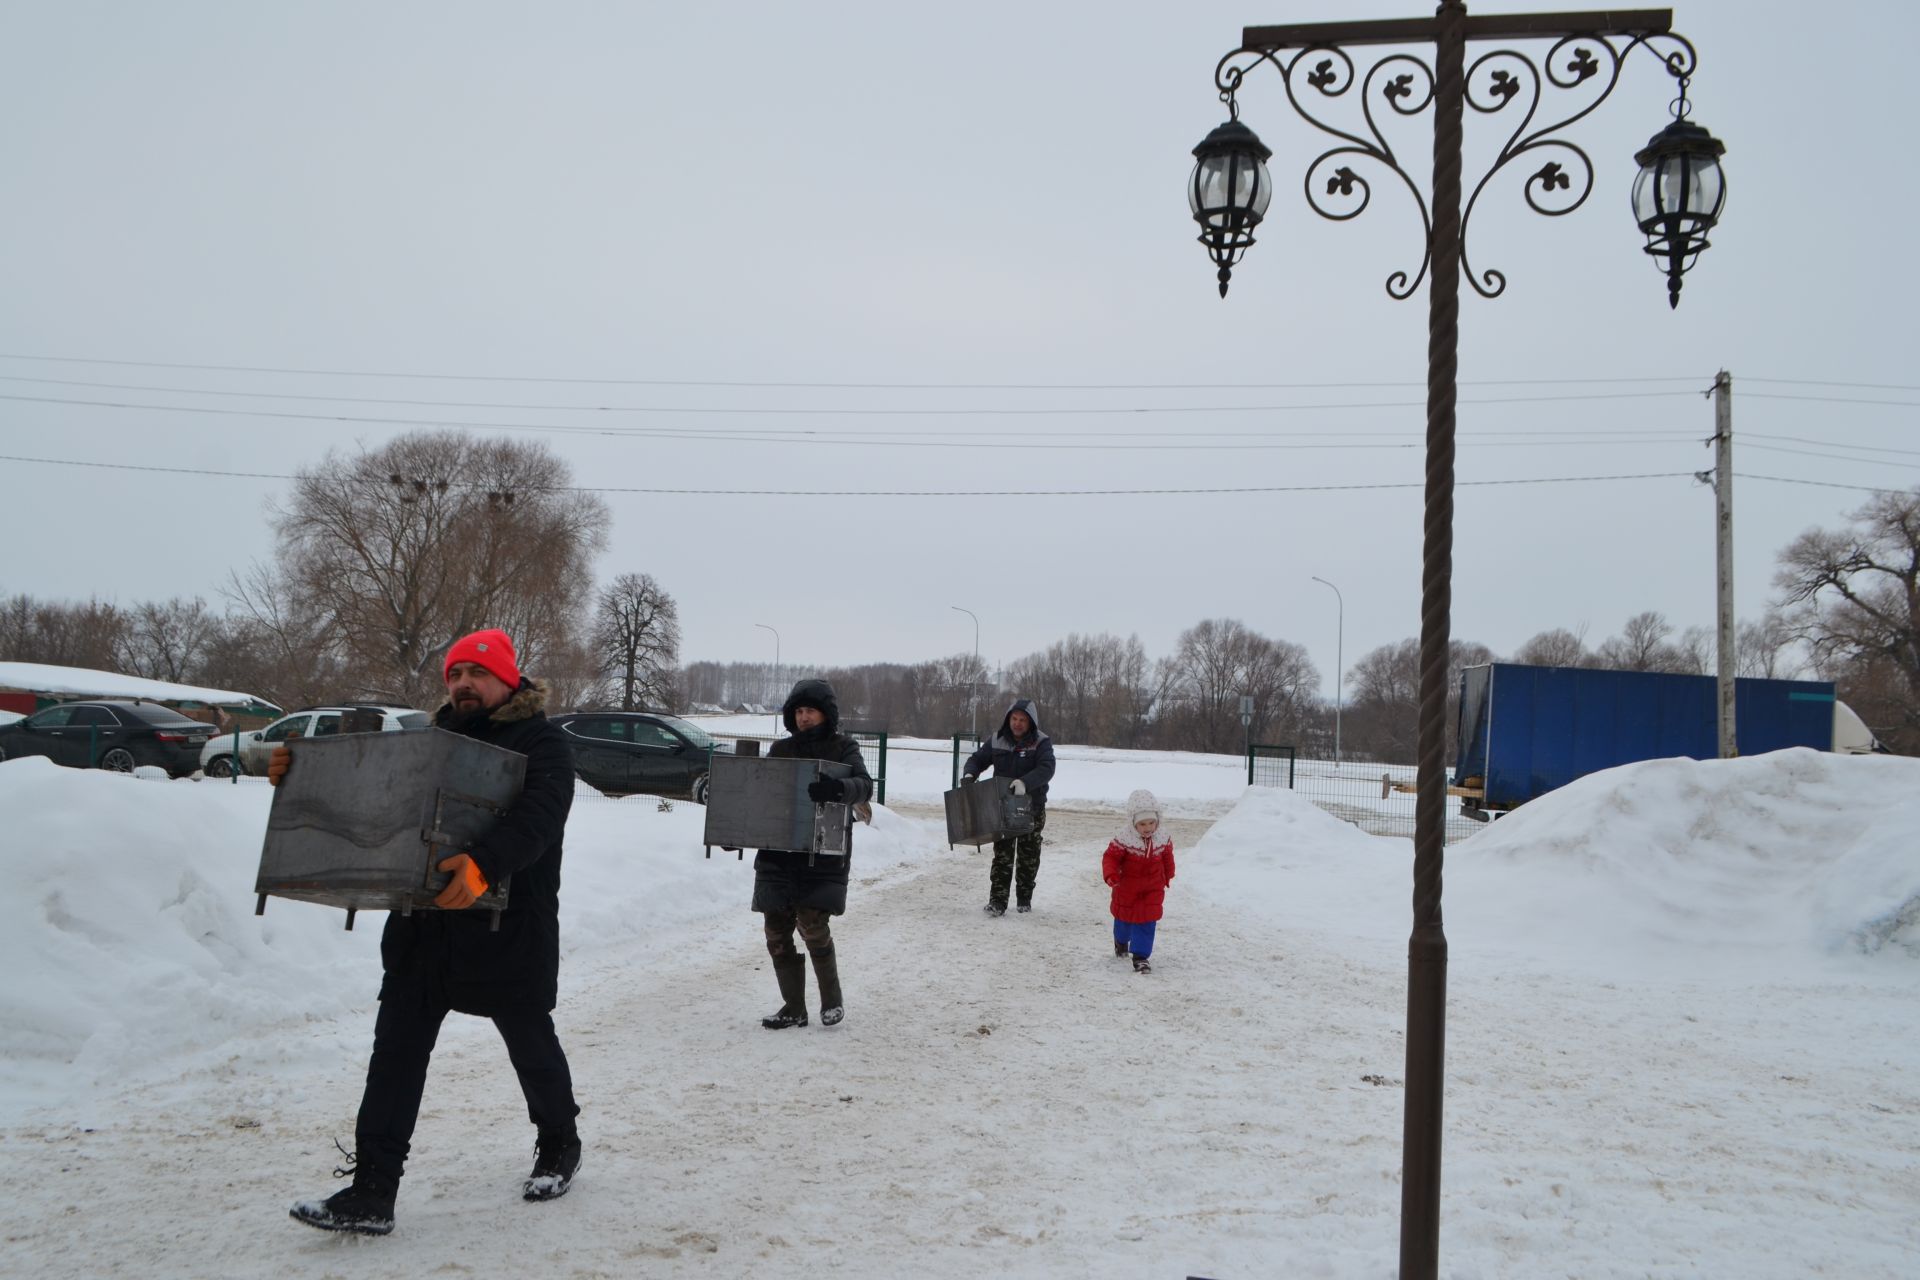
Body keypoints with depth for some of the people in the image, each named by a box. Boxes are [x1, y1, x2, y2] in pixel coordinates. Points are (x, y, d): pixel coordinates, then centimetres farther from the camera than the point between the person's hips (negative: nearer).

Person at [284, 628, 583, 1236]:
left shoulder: (542, 742, -9)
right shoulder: (433, 739, 14)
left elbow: (535, 818, -26)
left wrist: (483, 864, -44)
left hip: (507, 930, -5)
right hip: (423, 927, 6)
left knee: (531, 1044, 13)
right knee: (396, 1050, 1)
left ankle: (559, 1146, 37)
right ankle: (372, 1191, 4)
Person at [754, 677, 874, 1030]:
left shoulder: (843, 748, 1)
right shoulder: (780, 749, 13)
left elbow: (864, 785, -15)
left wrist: (839, 788, -37)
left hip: (824, 853, -4)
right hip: (777, 852, 4)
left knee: (812, 924, -13)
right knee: (777, 930, 3)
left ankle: (832, 999, 9)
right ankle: (793, 1007, 16)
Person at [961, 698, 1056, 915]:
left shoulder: (1041, 742, -9)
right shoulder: (997, 741, 2)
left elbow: (1046, 769, -24)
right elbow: (977, 759, 12)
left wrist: (1025, 783, -40)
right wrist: (969, 774, -10)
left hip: (1032, 808, -1)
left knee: (1028, 855, 11)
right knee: (1002, 856, -3)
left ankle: (1024, 898, 26)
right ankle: (997, 901, -5)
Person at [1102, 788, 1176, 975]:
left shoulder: (1162, 841, -8)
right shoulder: (1124, 840, -22)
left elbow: (1167, 859, 9)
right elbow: (1110, 857, -20)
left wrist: (1167, 877, 20)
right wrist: (1111, 874, -36)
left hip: (1153, 889, 2)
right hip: (1127, 888, -1)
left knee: (1147, 922, -8)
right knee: (1124, 918, 20)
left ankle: (1140, 956, -3)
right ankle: (1121, 941, 51)